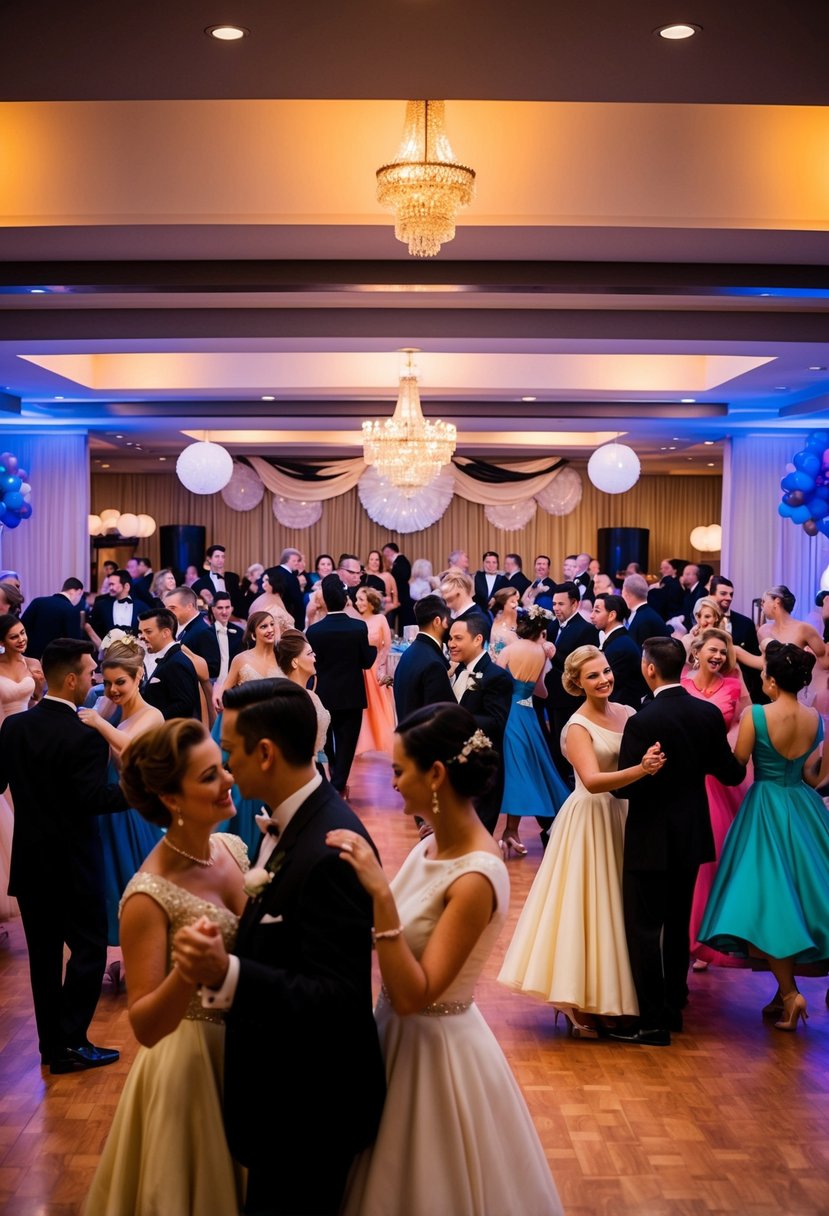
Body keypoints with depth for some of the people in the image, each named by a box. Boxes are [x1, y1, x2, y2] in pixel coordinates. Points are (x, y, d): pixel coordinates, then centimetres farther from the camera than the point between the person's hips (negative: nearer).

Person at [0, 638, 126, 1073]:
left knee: (44, 952, 14)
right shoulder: (84, 737, -20)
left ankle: (50, 1043, 22)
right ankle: (71, 1042, 3)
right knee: (88, 948, 6)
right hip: (73, 863, -6)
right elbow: (94, 799, -23)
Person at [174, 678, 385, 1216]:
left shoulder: (331, 850, -30)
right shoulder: (292, 820, -1)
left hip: (310, 1105, -9)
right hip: (280, 1080, 9)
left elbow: (338, 996, -32)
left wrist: (226, 974, -41)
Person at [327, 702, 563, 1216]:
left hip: (435, 1048, -8)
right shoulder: (431, 846, -2)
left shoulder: (476, 878, -27)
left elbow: (413, 995, -29)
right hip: (402, 1033, 8)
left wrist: (381, 894, -36)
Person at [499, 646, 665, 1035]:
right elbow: (592, 781, -28)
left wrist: (651, 764, -22)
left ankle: (607, 995, 26)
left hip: (622, 815, 6)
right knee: (586, 905, 0)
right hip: (589, 820, -6)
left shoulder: (627, 713, 4)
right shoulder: (578, 727, -14)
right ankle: (577, 1004, 11)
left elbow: (650, 753, 0)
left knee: (616, 905, 13)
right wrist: (640, 770, -39)